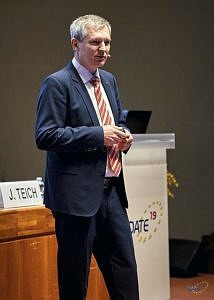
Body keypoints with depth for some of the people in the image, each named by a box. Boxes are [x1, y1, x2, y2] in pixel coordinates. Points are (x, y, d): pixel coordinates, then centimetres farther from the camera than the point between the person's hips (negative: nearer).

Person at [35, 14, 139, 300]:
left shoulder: (109, 80, 13)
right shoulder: (57, 84, -10)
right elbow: (45, 136, -18)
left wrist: (123, 137, 3)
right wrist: (98, 136, -20)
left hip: (110, 189, 8)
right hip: (78, 193, -8)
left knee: (125, 267, 12)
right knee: (75, 276, 2)